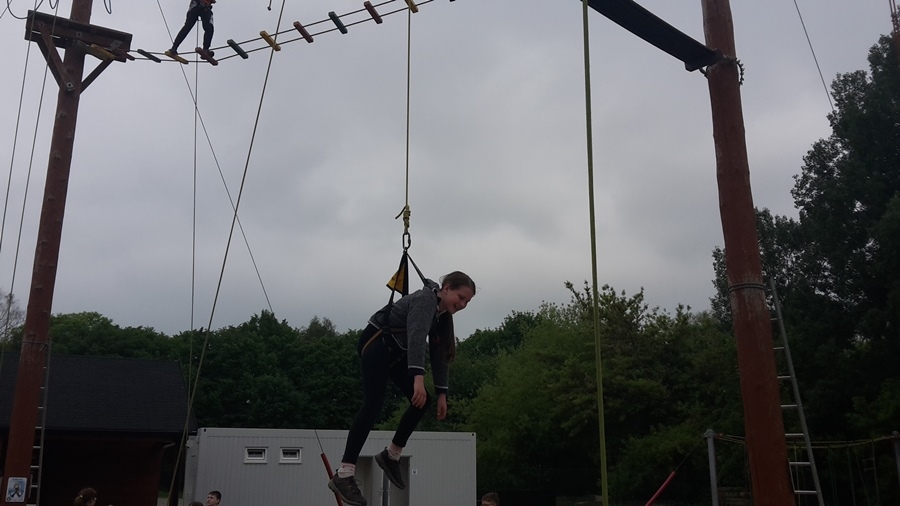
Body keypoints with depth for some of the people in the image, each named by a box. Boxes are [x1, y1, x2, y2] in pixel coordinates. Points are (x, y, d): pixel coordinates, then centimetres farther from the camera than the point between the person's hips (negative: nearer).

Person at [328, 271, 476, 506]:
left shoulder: (443, 315, 10)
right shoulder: (426, 299, -18)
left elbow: (440, 356, 13)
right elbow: (416, 337, -32)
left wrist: (442, 393, 8)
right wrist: (418, 378, -43)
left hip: (396, 351, 10)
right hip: (376, 342, -10)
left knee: (422, 401, 0)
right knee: (373, 405, -23)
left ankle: (391, 456, 14)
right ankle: (343, 476, -29)